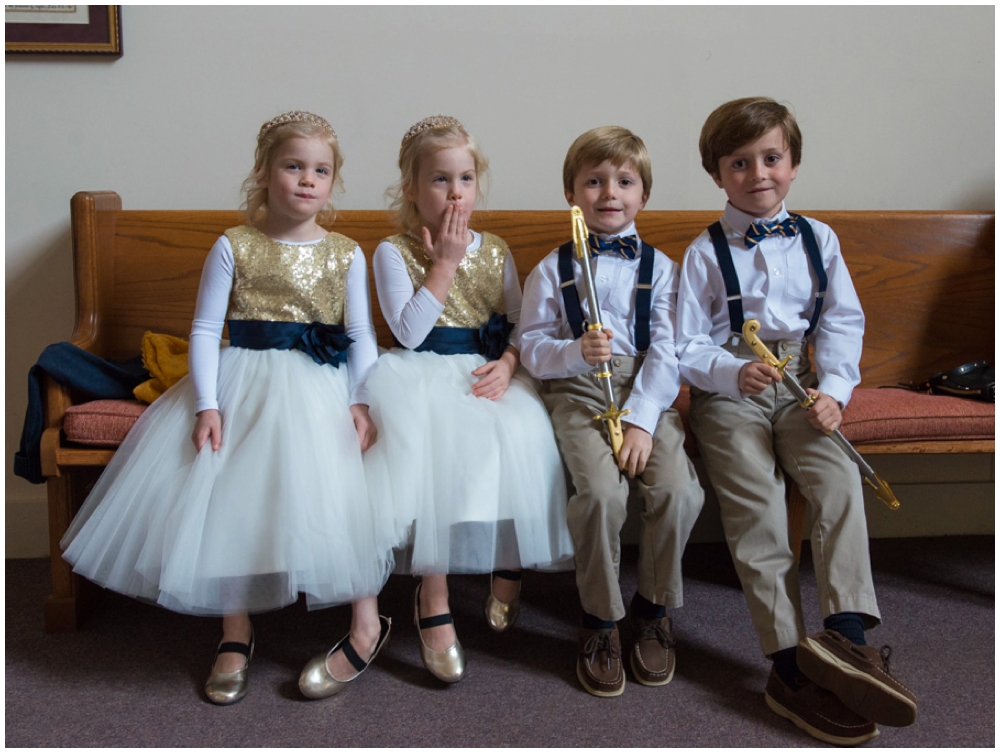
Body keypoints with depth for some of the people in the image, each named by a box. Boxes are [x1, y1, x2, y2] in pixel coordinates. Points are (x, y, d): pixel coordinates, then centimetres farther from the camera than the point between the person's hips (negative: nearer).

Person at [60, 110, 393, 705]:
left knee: (333, 487, -19)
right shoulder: (235, 247, 3)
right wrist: (206, 404, -12)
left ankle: (367, 623, -3)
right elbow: (205, 329, 0)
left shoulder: (346, 254, 6)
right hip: (242, 383, 1)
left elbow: (362, 336, 2)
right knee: (220, 492, -9)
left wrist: (361, 401, -13)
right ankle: (237, 633, 8)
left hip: (320, 387, -1)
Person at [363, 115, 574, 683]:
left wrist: (507, 363, -11)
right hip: (426, 376, -3)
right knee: (440, 452, -32)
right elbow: (410, 332, -10)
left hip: (490, 372, 3)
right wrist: (445, 262, -8)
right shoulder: (394, 252, 3)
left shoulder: (495, 251, 15)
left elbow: (520, 323, 10)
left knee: (520, 438, -27)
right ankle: (434, 600, -19)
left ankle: (510, 567, -5)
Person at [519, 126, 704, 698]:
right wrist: (576, 352, -16)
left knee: (678, 489, -23)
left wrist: (641, 418, -13)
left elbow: (667, 351, 0)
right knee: (602, 492, -27)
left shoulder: (659, 266, 11)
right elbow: (532, 348, 5)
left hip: (647, 392, 1)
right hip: (577, 391, -1)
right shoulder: (552, 270, 10)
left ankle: (655, 608, 3)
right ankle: (601, 619, -4)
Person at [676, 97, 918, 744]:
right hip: (727, 393, -3)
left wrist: (834, 389, -7)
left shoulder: (818, 239, 11)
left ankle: (846, 631, -24)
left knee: (839, 478, -23)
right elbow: (688, 346, -1)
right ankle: (791, 664, -15)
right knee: (757, 507, -16)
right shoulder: (706, 253, 2)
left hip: (798, 388, 3)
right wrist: (734, 373, -20)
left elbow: (844, 322, 9)